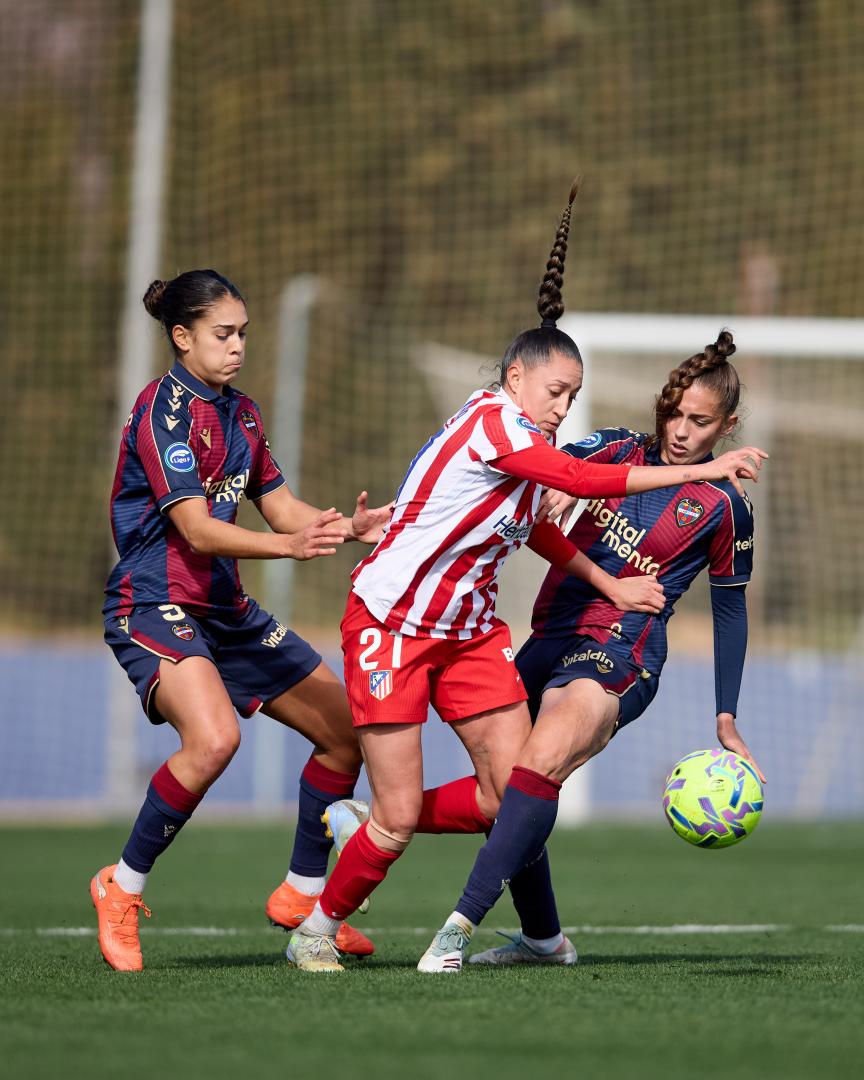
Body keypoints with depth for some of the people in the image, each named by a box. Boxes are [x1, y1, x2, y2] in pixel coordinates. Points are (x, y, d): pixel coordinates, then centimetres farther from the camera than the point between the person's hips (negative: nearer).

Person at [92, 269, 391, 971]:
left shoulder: (239, 411, 13)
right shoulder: (165, 409, -15)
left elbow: (279, 506, 12)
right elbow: (197, 530, -24)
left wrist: (347, 526, -8)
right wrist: (291, 545, -38)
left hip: (226, 611, 9)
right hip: (156, 605, -9)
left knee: (348, 728, 10)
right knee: (214, 736, -34)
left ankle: (303, 893, 25)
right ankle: (122, 888, -15)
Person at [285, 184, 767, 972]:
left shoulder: (521, 443, 8)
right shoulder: (491, 421, -20)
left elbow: (533, 527, 25)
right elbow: (584, 482, -29)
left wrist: (611, 583, 17)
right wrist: (702, 469, -28)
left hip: (467, 628, 9)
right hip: (392, 624, -9)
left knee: (516, 791, -1)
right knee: (398, 816, -6)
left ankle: (375, 827, 20)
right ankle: (317, 929, 17)